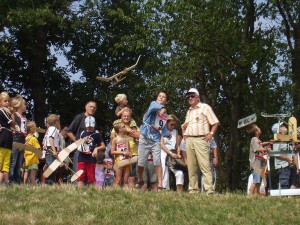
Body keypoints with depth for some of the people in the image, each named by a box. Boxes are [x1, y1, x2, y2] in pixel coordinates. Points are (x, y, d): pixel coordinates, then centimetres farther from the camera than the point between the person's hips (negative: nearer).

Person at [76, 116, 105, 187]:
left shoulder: (96, 134, 6)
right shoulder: (82, 134, 13)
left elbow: (103, 146, 6)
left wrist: (96, 148, -12)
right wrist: (83, 141, -3)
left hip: (91, 159, -2)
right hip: (82, 158, 2)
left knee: (91, 179, -1)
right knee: (80, 177, -2)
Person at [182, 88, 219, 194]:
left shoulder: (205, 107, 4)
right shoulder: (189, 111, 23)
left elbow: (215, 122, 1)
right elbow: (184, 126, 35)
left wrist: (211, 133, -9)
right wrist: (184, 134, 19)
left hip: (200, 139, -7)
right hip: (189, 140, 7)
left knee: (205, 165, -15)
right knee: (191, 167, 4)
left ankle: (209, 190, -20)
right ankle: (193, 189, 6)